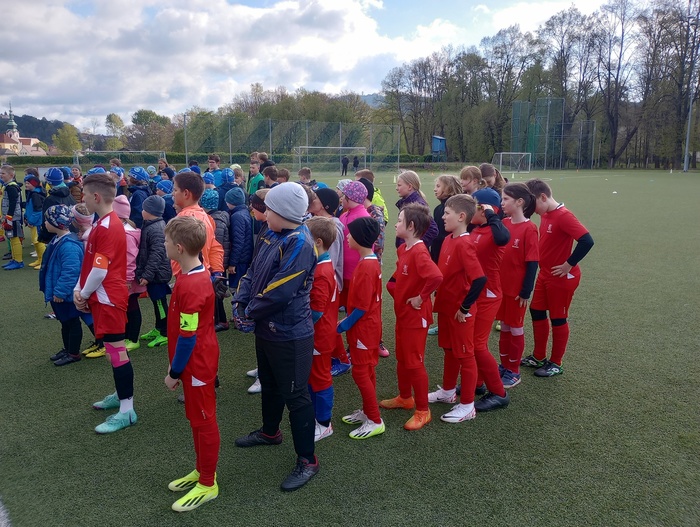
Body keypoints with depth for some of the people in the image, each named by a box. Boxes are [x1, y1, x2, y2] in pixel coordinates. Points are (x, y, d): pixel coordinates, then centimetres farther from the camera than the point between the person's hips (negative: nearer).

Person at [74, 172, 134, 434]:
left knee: (117, 351, -4)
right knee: (114, 349, 19)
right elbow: (88, 262, 16)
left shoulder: (107, 228, -20)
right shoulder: (102, 224, 12)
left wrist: (84, 295, -6)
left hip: (108, 298, -10)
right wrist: (78, 289, 6)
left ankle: (126, 410, 3)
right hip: (104, 297, 10)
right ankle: (121, 394, 34)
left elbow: (100, 270, -21)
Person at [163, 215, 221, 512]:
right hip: (197, 360, 9)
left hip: (197, 364, -9)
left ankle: (208, 484, 22)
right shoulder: (196, 274, 3)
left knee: (203, 421, 6)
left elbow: (188, 337, -23)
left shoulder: (190, 286, -28)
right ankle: (202, 470, 38)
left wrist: (174, 372, -13)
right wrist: (175, 364, 18)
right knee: (196, 418, 21)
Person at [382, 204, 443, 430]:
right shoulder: (403, 248, 5)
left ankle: (423, 411, 15)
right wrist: (395, 287, 9)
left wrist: (421, 297, -27)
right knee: (402, 358, 21)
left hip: (416, 316, -9)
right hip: (402, 312, 9)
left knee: (414, 362, 1)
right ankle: (405, 397, 40)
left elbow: (436, 276, -39)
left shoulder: (419, 252, -24)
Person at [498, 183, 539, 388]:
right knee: (504, 327, 17)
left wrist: (526, 292, -14)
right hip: (500, 285, 6)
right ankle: (504, 366, 31)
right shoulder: (504, 223, 2)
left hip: (517, 289, -6)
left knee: (516, 329, 8)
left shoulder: (529, 229, -16)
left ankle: (514, 372, 23)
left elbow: (532, 263, -15)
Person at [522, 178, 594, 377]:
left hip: (562, 277, -8)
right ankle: (539, 357, 31)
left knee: (558, 319, 6)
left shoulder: (563, 216, -23)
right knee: (536, 312, 15)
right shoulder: (545, 215, 3)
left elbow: (587, 241, -30)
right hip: (544, 274, 9)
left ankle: (556, 364, 22)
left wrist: (568, 264, -23)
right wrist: (543, 262, 4)